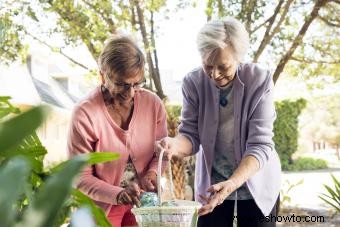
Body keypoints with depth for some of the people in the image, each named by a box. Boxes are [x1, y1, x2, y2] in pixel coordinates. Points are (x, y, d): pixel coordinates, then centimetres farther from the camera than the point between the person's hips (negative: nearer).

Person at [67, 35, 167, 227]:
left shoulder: (153, 103, -10)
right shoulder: (85, 114, -20)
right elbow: (80, 177, -16)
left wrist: (152, 173, -17)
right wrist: (117, 195, -30)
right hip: (101, 208, -3)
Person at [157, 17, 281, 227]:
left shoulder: (260, 81, -21)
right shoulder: (193, 82, -15)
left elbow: (260, 145, -24)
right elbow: (192, 134, -11)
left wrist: (233, 183, -39)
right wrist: (176, 145, -35)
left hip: (256, 181, -1)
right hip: (211, 181, 1)